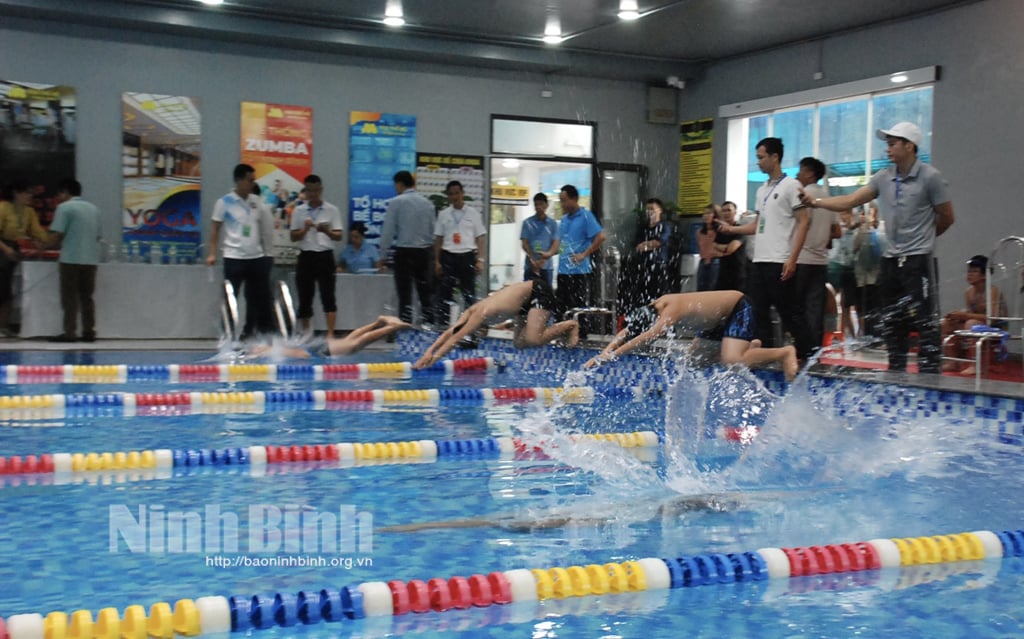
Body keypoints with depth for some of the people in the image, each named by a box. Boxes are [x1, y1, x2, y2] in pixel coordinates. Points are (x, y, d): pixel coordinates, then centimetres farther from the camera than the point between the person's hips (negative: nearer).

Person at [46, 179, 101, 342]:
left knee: (70, 298, 0)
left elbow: (56, 235, -11)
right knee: (87, 297, 10)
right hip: (91, 259, 5)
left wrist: (48, 244, 8)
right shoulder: (93, 208, 15)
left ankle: (69, 332, -2)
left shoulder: (65, 207, -4)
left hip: (71, 258, -5)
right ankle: (89, 331, 7)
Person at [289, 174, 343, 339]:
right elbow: (294, 237, 5)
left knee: (328, 296, -9)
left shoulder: (332, 210, 3)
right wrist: (305, 229, -14)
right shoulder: (298, 211, 7)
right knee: (304, 297, 6)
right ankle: (306, 334, 17)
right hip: (305, 257, 2)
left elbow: (339, 236, 0)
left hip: (325, 256, -2)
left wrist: (327, 231, -20)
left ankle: (330, 334, -11)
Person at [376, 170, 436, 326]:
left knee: (405, 294, 0)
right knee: (425, 292, 9)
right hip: (424, 251, 4)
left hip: (404, 251, -4)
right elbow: (432, 231, 9)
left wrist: (382, 256, -1)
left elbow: (388, 230, -6)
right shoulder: (427, 203, 7)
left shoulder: (396, 202, -6)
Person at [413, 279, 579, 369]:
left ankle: (570, 325, -2)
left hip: (538, 292, -10)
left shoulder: (481, 314, -28)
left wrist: (434, 357, -34)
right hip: (527, 301, 10)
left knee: (533, 340, -24)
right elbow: (449, 332, -3)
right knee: (519, 344, 5)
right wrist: (429, 351, -13)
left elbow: (456, 338, -32)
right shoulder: (471, 311, -3)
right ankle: (562, 330, 15)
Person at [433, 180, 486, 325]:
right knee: (445, 292, 0)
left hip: (467, 256, -1)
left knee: (469, 293, 4)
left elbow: (481, 237, 4)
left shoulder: (473, 213, 4)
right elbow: (438, 239, 9)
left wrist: (480, 260, -3)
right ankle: (441, 323, 4)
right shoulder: (443, 214, 7)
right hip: (448, 256, 1)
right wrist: (437, 261, 4)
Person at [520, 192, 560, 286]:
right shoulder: (527, 222, 4)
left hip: (547, 266, 1)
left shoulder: (553, 224, 6)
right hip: (530, 266, 0)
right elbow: (524, 244, 0)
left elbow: (556, 243, -2)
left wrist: (549, 254, -23)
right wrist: (533, 261, -14)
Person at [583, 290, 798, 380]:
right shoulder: (655, 306, -9)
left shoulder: (672, 310, -35)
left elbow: (648, 336, -48)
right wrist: (606, 352, -20)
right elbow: (627, 331, -4)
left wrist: (613, 354, -52)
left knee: (732, 362, -26)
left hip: (739, 308, -9)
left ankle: (785, 352, -4)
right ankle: (751, 347, 27)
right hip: (719, 318, 10)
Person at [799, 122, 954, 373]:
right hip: (891, 259, 6)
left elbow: (946, 217, 0)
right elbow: (850, 201, 4)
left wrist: (921, 236, 11)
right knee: (892, 322, 13)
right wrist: (815, 201, -6)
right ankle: (896, 371, 24)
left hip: (918, 259, -6)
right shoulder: (884, 177, 7)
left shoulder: (930, 177, -8)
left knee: (924, 320, -7)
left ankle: (929, 373, -3)